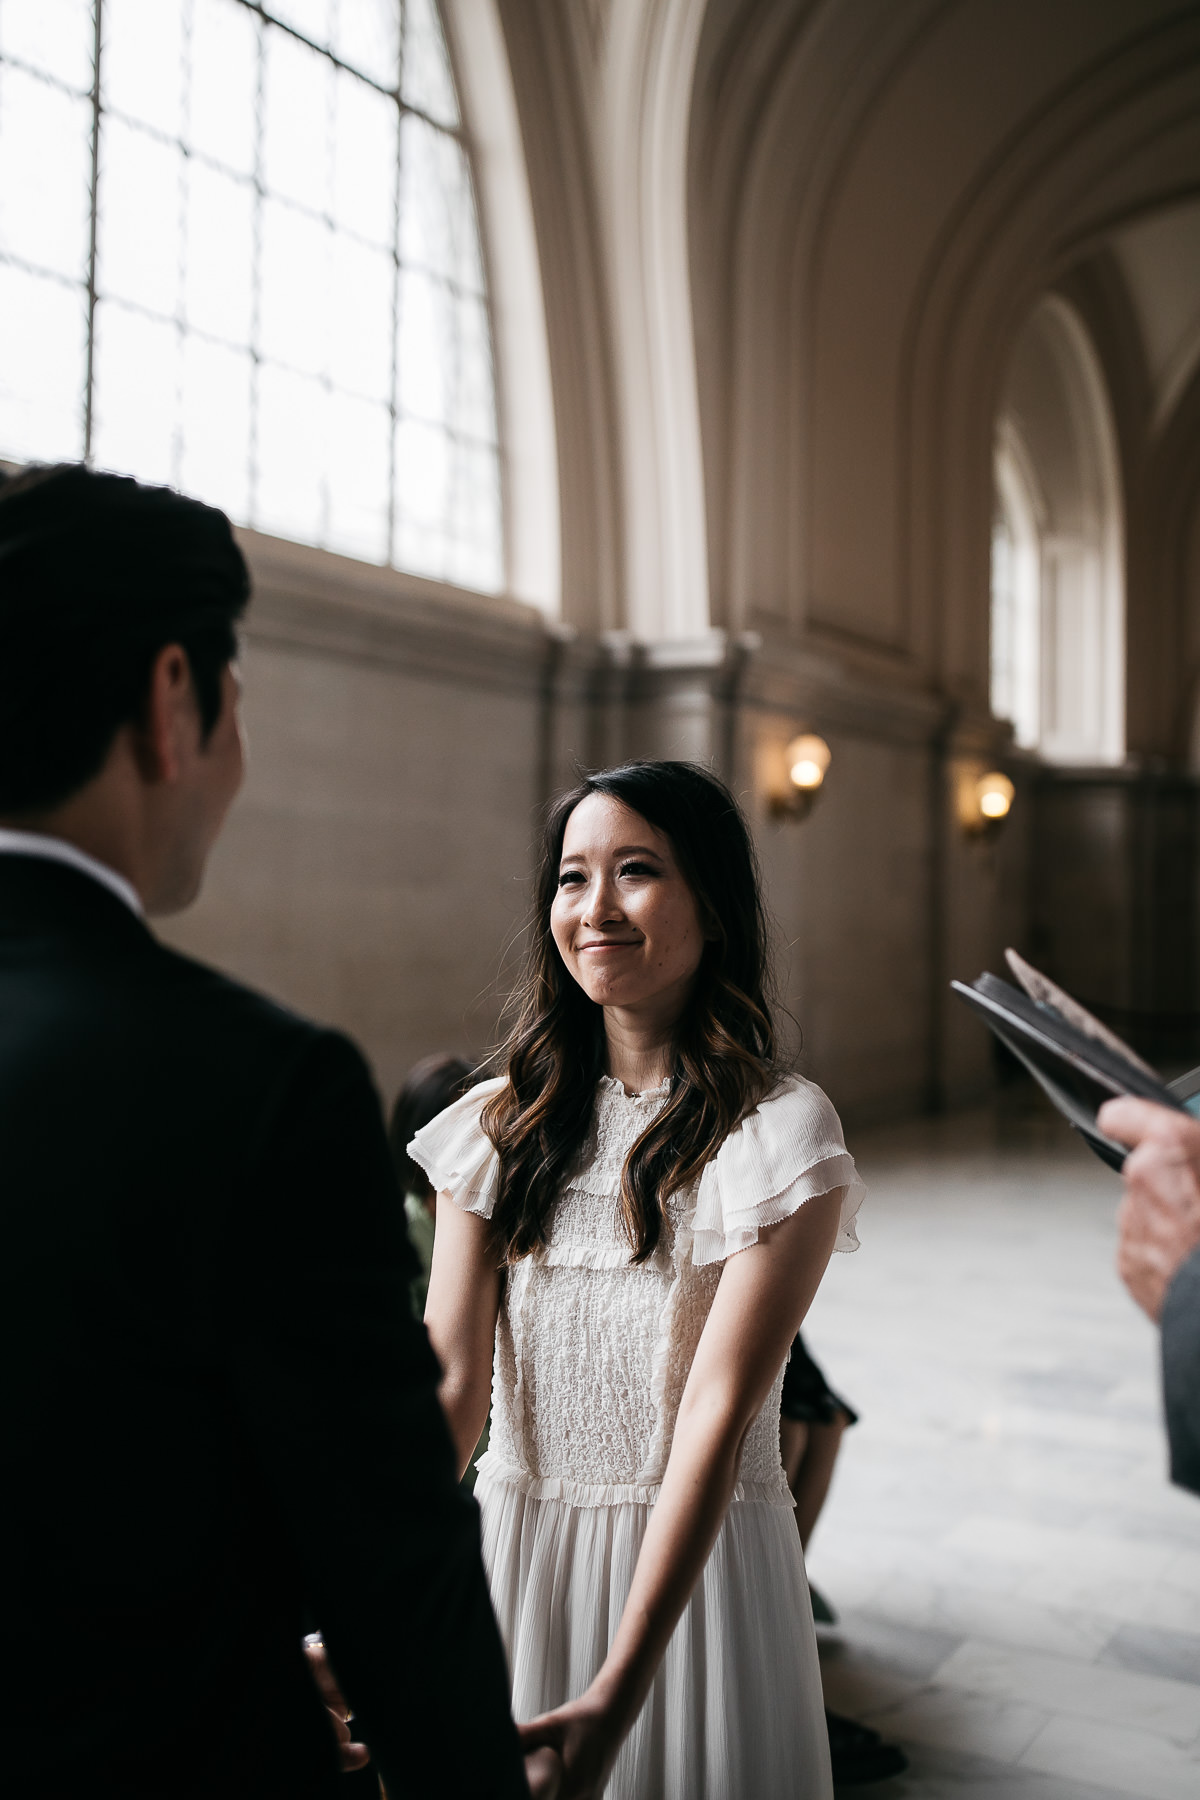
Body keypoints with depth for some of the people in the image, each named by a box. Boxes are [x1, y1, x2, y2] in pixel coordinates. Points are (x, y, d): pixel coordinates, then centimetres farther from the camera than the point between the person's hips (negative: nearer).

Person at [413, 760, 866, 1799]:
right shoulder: (501, 1125, -1)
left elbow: (718, 1411, -20)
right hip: (511, 1549, 4)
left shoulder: (780, 1131, -13)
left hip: (698, 1559, -3)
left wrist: (617, 1693, -26)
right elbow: (449, 1379, -7)